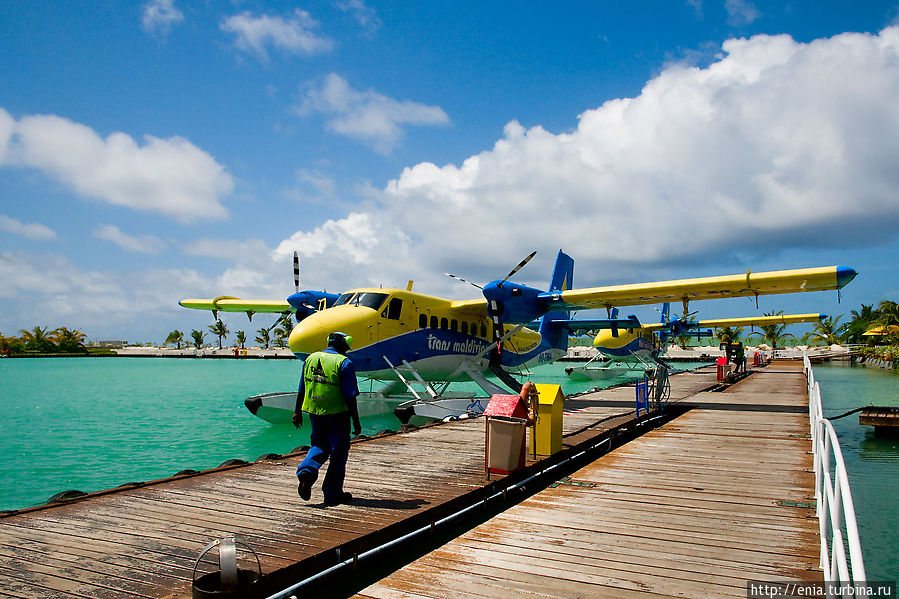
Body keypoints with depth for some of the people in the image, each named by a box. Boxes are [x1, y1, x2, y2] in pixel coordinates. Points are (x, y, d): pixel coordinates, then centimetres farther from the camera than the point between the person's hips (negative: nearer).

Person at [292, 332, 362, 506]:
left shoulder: (310, 359, 6)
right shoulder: (344, 363, -10)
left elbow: (301, 390, 11)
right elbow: (350, 397, -12)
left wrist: (297, 412, 19)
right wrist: (356, 422, -7)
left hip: (314, 412, 5)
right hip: (337, 413, -5)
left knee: (319, 445, 21)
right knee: (338, 452, 7)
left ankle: (306, 470, -6)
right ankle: (333, 493, 13)